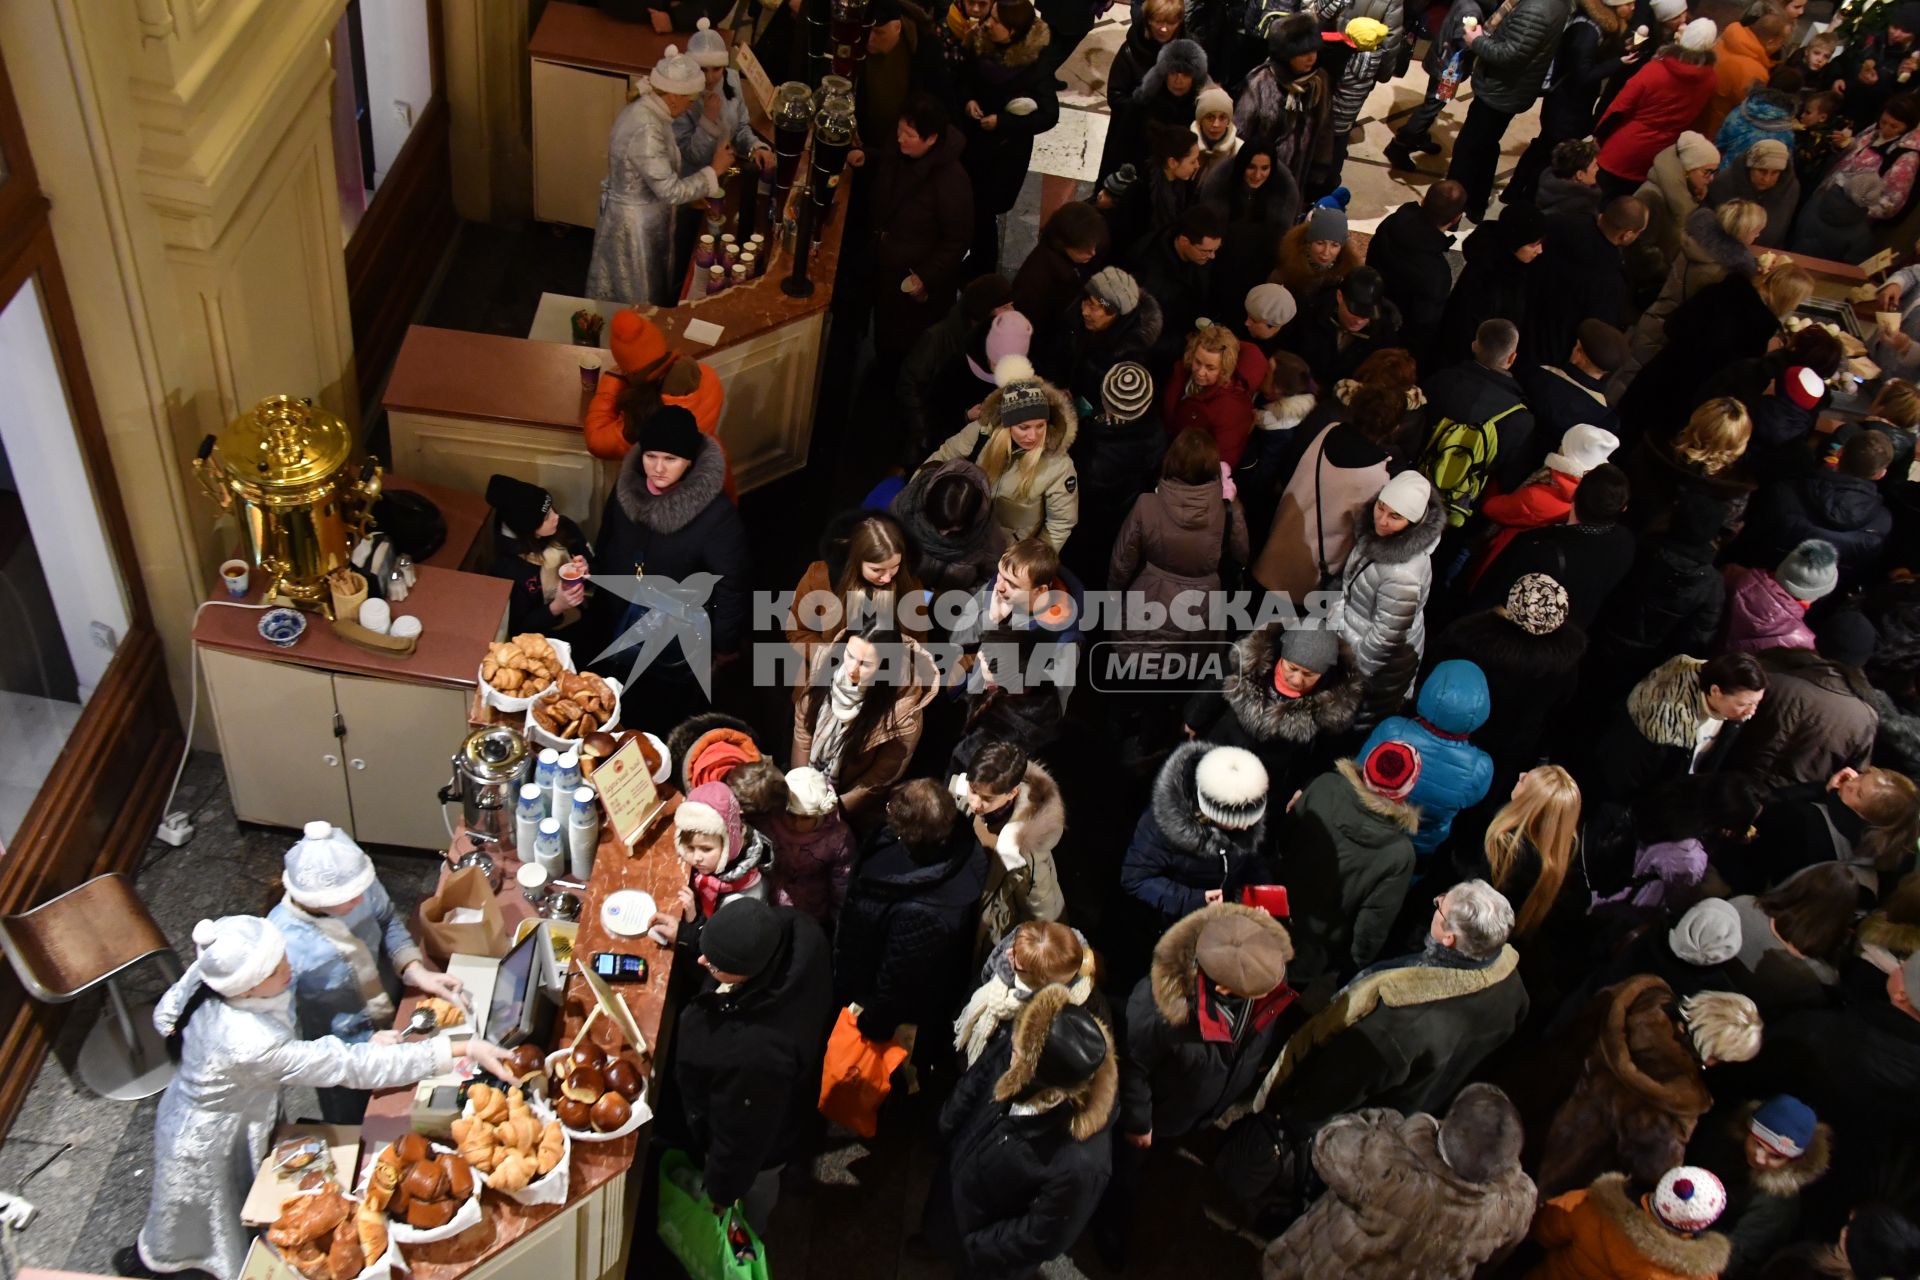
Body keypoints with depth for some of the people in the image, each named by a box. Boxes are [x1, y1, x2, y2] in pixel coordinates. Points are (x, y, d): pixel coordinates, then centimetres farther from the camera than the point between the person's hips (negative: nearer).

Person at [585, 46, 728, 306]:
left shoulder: (647, 110, -2)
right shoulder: (646, 131, -33)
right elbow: (671, 191, -31)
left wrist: (695, 193, 4)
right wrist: (714, 170, -22)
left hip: (642, 217, 9)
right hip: (635, 225, -9)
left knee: (641, 297, 26)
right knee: (638, 304, 11)